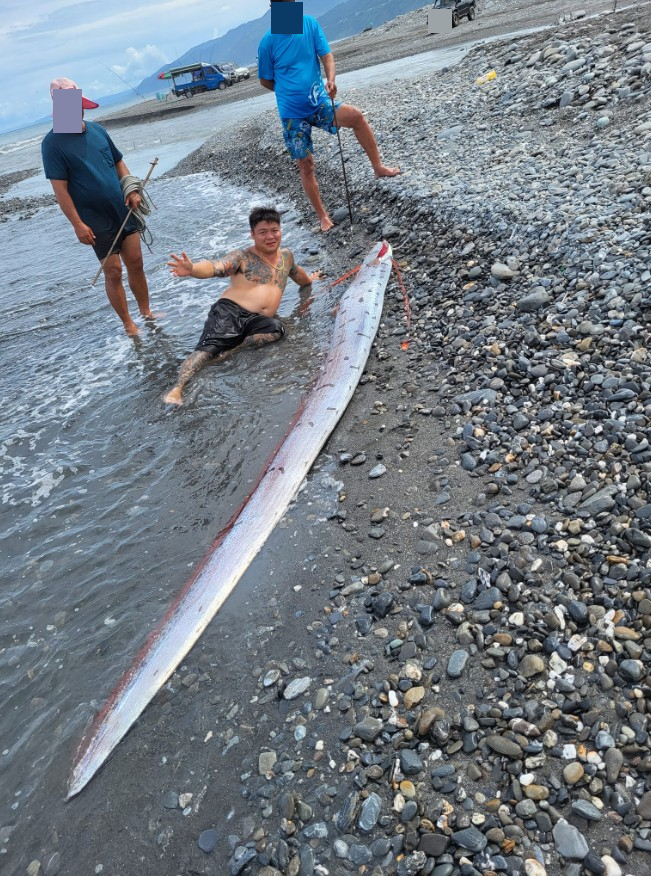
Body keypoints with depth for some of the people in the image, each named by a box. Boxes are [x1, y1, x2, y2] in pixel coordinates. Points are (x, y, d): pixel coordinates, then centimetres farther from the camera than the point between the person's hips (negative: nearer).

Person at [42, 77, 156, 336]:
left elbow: (119, 162, 16)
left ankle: (146, 312, 23)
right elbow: (60, 189, -12)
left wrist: (132, 191, -1)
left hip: (122, 210, 5)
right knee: (113, 271, -2)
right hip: (95, 220, -5)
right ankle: (128, 324, 10)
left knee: (135, 262, 7)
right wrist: (77, 224, -18)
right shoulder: (53, 143, -9)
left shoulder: (97, 129, 7)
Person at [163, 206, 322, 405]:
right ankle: (178, 388, -38)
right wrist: (192, 269, -38)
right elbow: (216, 267, -16)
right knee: (209, 347, -28)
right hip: (230, 311, -4)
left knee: (276, 328, -30)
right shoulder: (242, 257, 2)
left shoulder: (286, 256, 22)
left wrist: (309, 279, 65)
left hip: (259, 320, 5)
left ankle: (231, 349, -26)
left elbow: (296, 273, 46)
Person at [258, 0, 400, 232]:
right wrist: (290, 92, 7)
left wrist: (330, 80, -28)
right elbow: (265, 80, 4)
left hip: (319, 102, 1)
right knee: (305, 165, 1)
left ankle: (378, 167, -7)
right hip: (292, 114, -1)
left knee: (356, 116, -22)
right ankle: (323, 216, 16)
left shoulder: (310, 24, -3)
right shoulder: (268, 42, -6)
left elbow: (327, 55, -8)